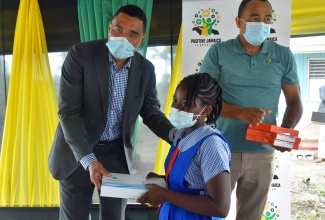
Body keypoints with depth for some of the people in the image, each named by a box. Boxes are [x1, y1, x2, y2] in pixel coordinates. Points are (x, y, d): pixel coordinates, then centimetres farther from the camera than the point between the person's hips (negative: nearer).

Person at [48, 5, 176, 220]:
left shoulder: (146, 69, -5)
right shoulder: (80, 54, -17)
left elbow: (151, 112, 5)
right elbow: (69, 112, -20)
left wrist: (174, 134, -16)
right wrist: (88, 159, -28)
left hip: (117, 153, 3)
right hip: (77, 153, -3)